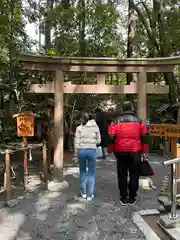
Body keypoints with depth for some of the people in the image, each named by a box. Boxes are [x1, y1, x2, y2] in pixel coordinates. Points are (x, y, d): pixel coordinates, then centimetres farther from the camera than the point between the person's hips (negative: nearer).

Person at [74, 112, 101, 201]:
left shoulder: (79, 128, -1)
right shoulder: (95, 127, 1)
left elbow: (76, 141, -2)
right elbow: (98, 140, 3)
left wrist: (76, 151, 7)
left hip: (81, 151, 1)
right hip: (92, 151, 0)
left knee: (82, 172, 16)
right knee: (91, 174, 9)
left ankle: (83, 193, 24)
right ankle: (90, 195, 13)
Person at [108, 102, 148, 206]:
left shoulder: (117, 121, -1)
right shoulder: (139, 121, 3)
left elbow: (111, 137, -3)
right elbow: (144, 137, 3)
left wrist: (112, 150, 9)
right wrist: (145, 151, 10)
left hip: (121, 152, 0)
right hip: (135, 152, 0)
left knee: (122, 175, 11)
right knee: (134, 175, 11)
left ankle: (123, 197, 18)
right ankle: (132, 198, 17)